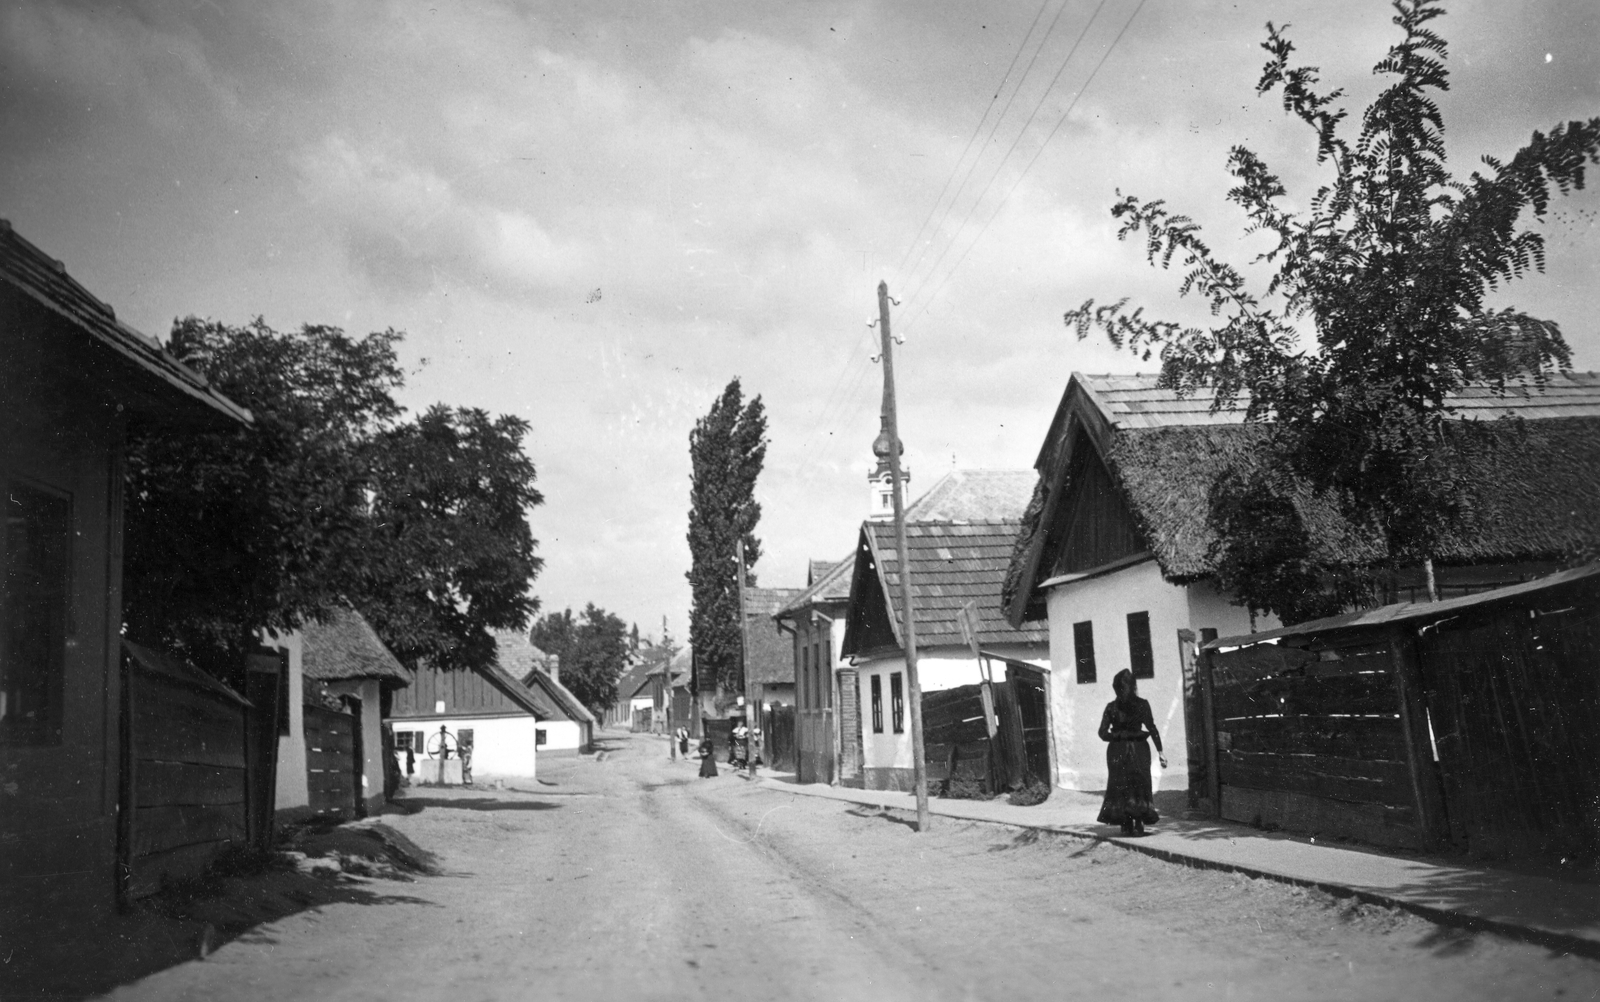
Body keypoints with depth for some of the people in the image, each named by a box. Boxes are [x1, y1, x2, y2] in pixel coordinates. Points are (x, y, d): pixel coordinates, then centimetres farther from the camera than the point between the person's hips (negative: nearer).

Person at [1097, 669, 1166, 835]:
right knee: (1139, 787, 8)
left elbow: (1103, 733, -4)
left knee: (1120, 787, 8)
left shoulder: (1111, 707, -1)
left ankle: (1126, 825, 6)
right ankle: (1138, 824, 3)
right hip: (1138, 750, -1)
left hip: (1117, 751, 1)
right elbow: (1152, 728, -8)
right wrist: (1160, 751, -4)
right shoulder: (1141, 704, -6)